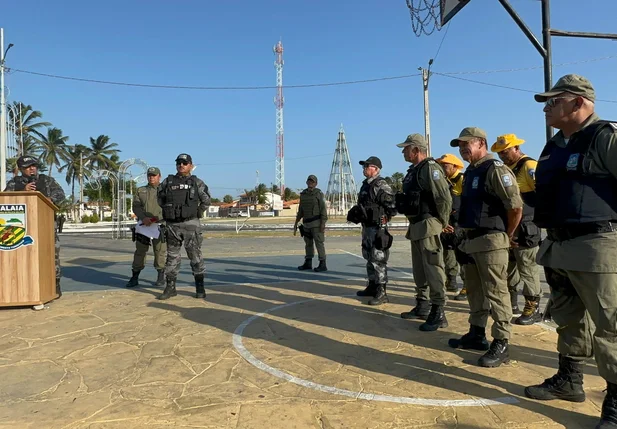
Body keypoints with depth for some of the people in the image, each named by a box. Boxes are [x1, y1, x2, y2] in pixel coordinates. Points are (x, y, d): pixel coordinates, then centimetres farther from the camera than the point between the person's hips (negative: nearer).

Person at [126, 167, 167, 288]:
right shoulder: (141, 191, 15)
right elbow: (136, 207, 4)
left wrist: (158, 218, -15)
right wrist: (143, 218, -14)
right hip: (143, 224, 2)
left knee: (160, 251, 0)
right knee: (140, 251, 2)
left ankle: (161, 276, 11)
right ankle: (135, 277, 8)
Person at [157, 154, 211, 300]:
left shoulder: (197, 182, 2)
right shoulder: (167, 182, 8)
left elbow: (206, 200, 10)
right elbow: (160, 199, 21)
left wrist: (198, 213, 7)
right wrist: (167, 213, 15)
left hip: (190, 224, -2)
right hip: (172, 225, 3)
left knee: (195, 256, -1)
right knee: (172, 256, 7)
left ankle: (200, 288, 6)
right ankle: (170, 287, 14)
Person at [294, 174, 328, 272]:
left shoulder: (319, 193, -9)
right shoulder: (303, 194, 10)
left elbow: (323, 209, -13)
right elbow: (301, 210, 15)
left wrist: (323, 223, -20)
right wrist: (296, 222, 12)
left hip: (317, 222, -7)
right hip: (307, 223, 7)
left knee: (319, 243, -8)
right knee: (308, 243, 11)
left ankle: (322, 265, -4)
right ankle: (308, 263, 20)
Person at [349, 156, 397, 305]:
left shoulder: (382, 185, -11)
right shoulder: (365, 184, 16)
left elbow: (391, 207, -17)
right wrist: (355, 213, 12)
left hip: (378, 227, -10)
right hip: (367, 226, 10)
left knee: (378, 259, -8)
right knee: (369, 257, 16)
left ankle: (381, 292, -3)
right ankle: (372, 286, 28)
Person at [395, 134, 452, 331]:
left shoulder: (430, 168, -14)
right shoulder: (413, 171, 16)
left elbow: (445, 198, -19)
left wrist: (443, 223, -10)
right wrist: (413, 223, 17)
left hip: (428, 226, -10)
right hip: (415, 226, 10)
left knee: (433, 269, -6)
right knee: (419, 270, 16)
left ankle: (438, 314, -1)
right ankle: (422, 306, 28)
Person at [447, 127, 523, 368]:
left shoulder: (495, 169, -13)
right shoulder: (471, 172, 16)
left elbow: (516, 206, -17)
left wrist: (507, 235, -6)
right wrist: (466, 235, 16)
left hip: (491, 241, -9)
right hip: (471, 240, 10)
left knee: (496, 293, -3)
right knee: (475, 291, 17)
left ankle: (500, 345, 6)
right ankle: (476, 334, 29)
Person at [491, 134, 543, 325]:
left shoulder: (529, 166, -11)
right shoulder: (506, 169, 16)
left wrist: (536, 214, -17)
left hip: (525, 228, -9)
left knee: (527, 269, -1)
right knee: (508, 267, 15)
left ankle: (533, 309, 9)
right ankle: (510, 303, 27)